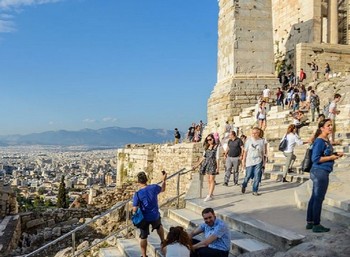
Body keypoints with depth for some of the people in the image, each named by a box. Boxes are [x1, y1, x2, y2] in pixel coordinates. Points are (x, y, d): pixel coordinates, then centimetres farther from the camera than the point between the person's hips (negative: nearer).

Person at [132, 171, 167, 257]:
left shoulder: (137, 194, -20)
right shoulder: (154, 187, -13)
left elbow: (135, 210, -17)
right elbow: (162, 189, 11)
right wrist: (164, 180, 24)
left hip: (144, 218, -2)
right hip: (155, 216, 2)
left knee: (143, 237, 15)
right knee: (159, 226, 35)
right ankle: (163, 242, 48)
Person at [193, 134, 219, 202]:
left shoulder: (216, 147, -4)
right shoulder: (206, 147, 12)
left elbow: (217, 158, -7)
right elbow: (203, 157, 16)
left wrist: (217, 167, -11)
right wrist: (197, 165, 13)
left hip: (213, 164, -6)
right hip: (206, 164, 6)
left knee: (212, 180, -4)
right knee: (208, 180, 8)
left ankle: (209, 195, -4)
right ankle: (211, 194, 16)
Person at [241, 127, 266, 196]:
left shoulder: (261, 141, 3)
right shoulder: (248, 140, -1)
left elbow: (263, 152, 9)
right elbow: (245, 151, 1)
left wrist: (263, 161, 9)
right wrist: (243, 161, -1)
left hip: (258, 161, 1)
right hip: (249, 161, -1)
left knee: (257, 176, -4)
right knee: (248, 176, 5)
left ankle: (255, 191, 6)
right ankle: (244, 186, 32)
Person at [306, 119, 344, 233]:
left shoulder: (326, 140, 11)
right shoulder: (319, 141, -17)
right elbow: (315, 159, -21)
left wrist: (335, 154, 6)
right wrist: (331, 157, -16)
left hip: (320, 172, 10)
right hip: (320, 172, -10)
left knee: (314, 198, 14)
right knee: (318, 199, -2)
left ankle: (309, 222, 23)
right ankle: (316, 225, 7)